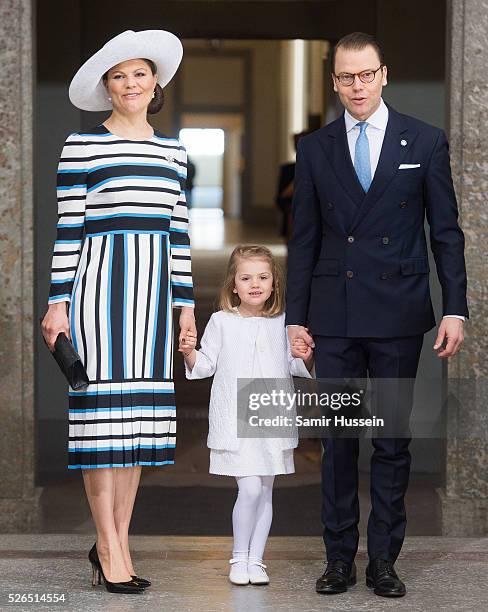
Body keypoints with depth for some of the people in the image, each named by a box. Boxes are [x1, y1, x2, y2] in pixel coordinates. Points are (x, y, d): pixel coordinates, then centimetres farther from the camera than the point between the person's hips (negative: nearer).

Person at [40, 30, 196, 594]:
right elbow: (68, 228, -3)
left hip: (153, 288, 5)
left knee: (140, 415, 6)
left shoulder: (171, 150, 15)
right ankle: (108, 548, 2)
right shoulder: (83, 147, -1)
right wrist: (58, 303, -8)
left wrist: (185, 303, 12)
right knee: (102, 410, -5)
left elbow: (178, 230, 16)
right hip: (99, 278, -5)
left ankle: (116, 544, 13)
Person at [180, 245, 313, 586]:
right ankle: (239, 558, 5)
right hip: (235, 424, -3)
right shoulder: (221, 322, 1)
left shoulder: (282, 324, 6)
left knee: (265, 493, 8)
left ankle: (256, 560, 17)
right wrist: (190, 353, -14)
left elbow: (294, 367, 14)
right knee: (250, 490, -12)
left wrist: (306, 357, -7)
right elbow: (206, 366, 5)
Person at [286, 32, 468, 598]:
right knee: (337, 440, 5)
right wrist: (296, 315, 3)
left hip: (399, 315, -1)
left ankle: (384, 560, 13)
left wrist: (454, 308, -4)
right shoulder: (315, 149, 7)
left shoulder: (424, 142, 3)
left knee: (393, 441, 5)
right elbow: (304, 239, 8)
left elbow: (446, 231, 3)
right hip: (334, 317, 1)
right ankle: (339, 558, 14)